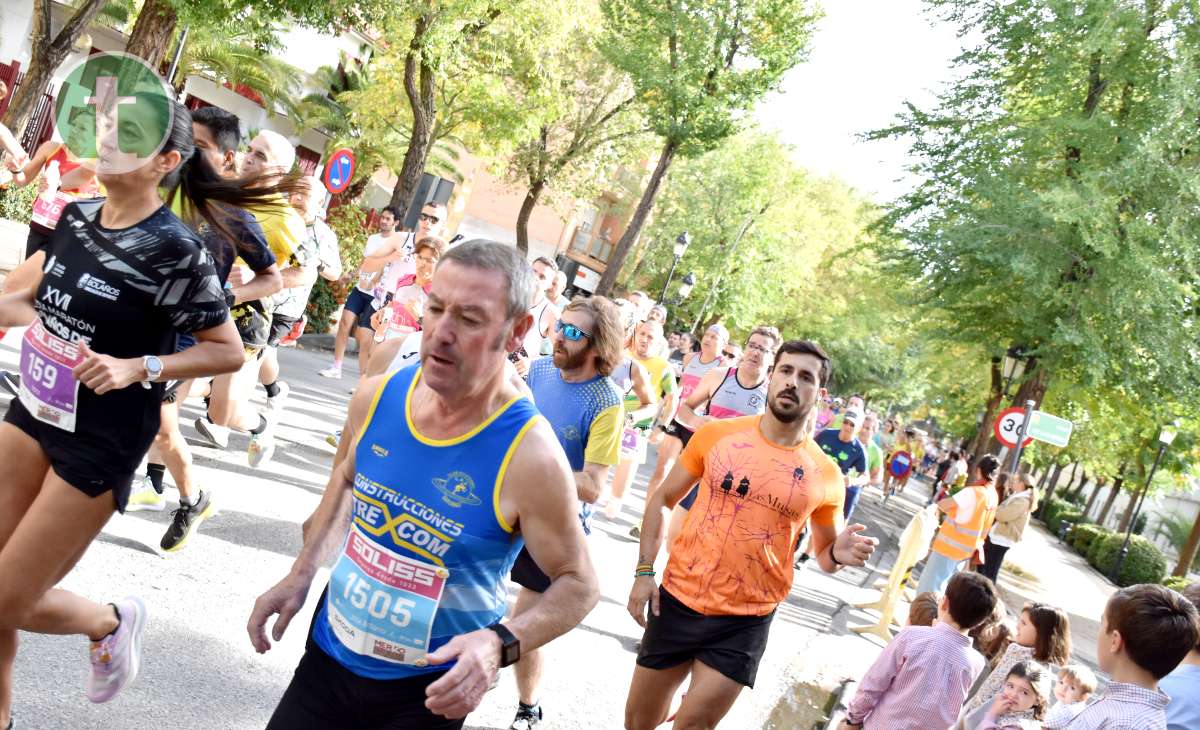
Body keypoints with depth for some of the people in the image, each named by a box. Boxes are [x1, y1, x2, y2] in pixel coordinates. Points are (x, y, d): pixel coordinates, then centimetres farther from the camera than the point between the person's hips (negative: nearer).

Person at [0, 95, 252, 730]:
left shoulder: (175, 252, -21)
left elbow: (228, 351, -16)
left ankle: (112, 622, 31)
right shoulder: (76, 217, 0)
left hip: (100, 443, -7)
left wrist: (137, 368, -25)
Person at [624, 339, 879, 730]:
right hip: (678, 599, 1)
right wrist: (644, 572, -2)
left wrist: (840, 554, -13)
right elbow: (662, 499, 5)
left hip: (745, 621, -1)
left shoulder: (825, 474, -4)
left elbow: (824, 555, 10)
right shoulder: (717, 434, -5)